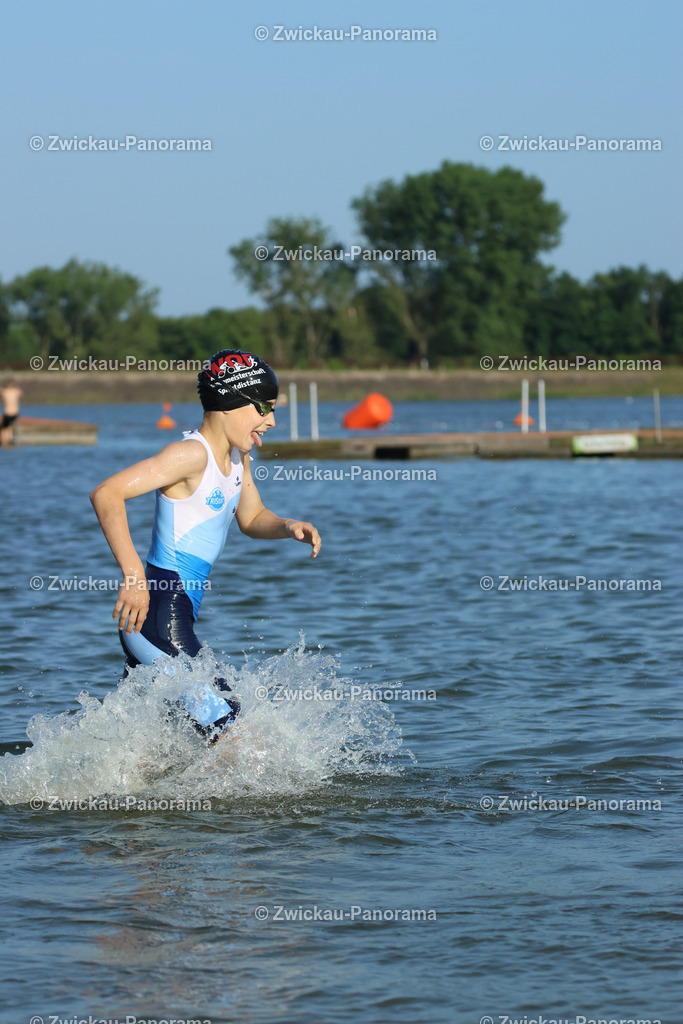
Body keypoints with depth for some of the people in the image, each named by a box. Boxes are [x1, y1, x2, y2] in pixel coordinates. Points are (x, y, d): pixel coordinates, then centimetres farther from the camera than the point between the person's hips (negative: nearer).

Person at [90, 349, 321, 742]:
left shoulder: (236, 455, 13)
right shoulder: (192, 454, -16)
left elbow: (252, 518, 29)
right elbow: (107, 494, -24)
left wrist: (288, 527, 7)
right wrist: (133, 574, -29)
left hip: (179, 617, 10)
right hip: (156, 618, -10)